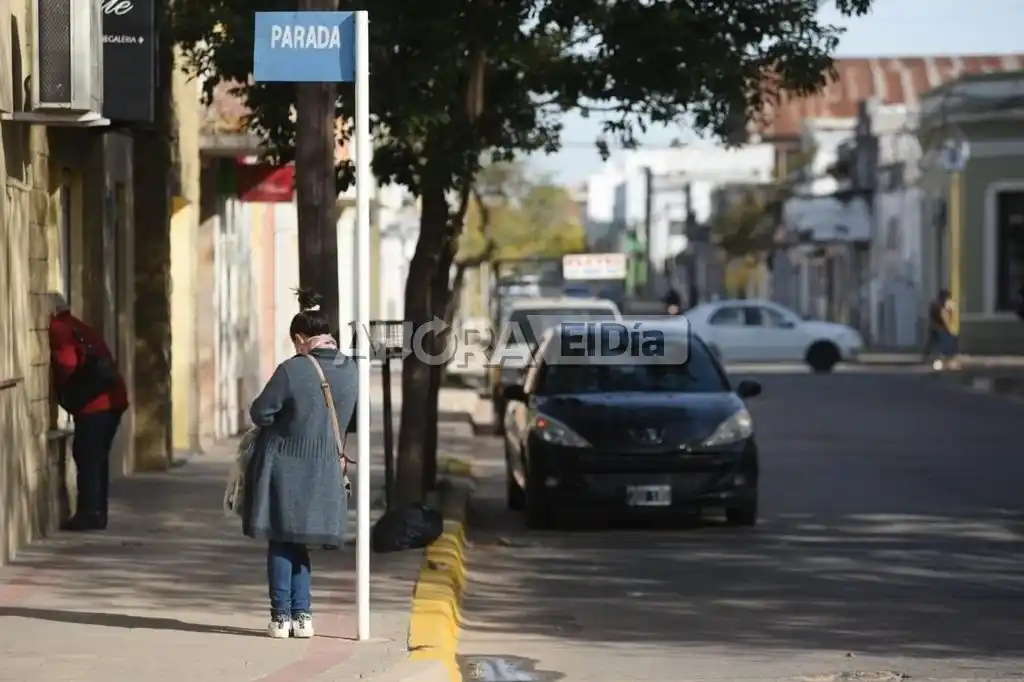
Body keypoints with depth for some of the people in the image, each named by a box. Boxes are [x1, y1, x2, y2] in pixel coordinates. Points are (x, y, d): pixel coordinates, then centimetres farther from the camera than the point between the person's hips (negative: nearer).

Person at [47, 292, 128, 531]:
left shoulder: (58, 331, -3)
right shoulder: (80, 329, 25)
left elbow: (66, 364, -17)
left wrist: (56, 385, 0)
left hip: (93, 402, -9)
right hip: (113, 398, 9)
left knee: (86, 457, -6)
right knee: (97, 457, 14)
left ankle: (89, 513, -10)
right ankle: (97, 512, 15)